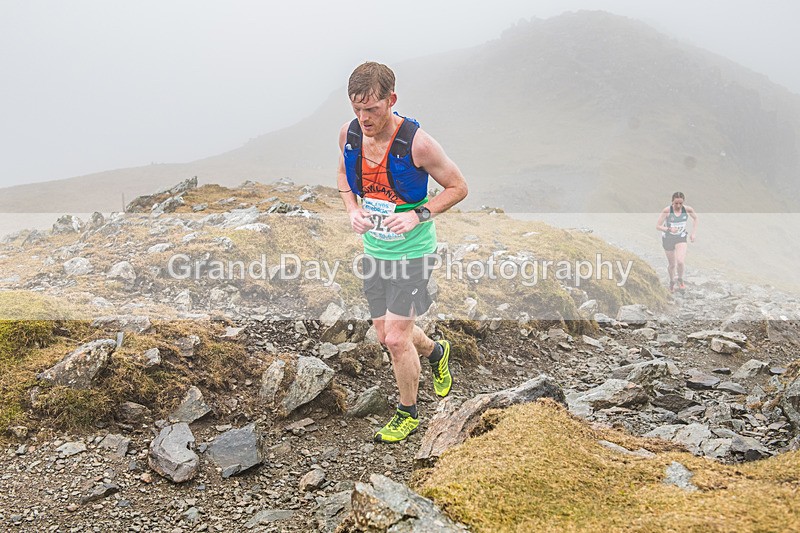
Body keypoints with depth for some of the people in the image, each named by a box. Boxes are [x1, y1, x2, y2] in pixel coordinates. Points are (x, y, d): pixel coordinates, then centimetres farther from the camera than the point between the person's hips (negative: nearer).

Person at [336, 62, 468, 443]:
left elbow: (458, 187, -11)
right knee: (385, 333, 16)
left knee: (396, 338, -4)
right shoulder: (349, 134, -6)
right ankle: (435, 352, 48)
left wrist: (418, 215, -24)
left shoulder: (417, 143, -22)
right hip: (374, 249, 6)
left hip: (413, 252, -6)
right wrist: (352, 209, -6)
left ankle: (408, 414, 20)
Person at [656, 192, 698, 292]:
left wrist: (693, 233, 1)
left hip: (681, 238, 1)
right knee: (672, 264, 12)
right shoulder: (666, 211, -23)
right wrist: (669, 229, -36)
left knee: (681, 261, -19)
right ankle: (672, 282, 42)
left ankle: (680, 280, 12)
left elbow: (695, 218, 7)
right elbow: (658, 226, -20)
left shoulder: (687, 209, -15)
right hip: (668, 239, -1)